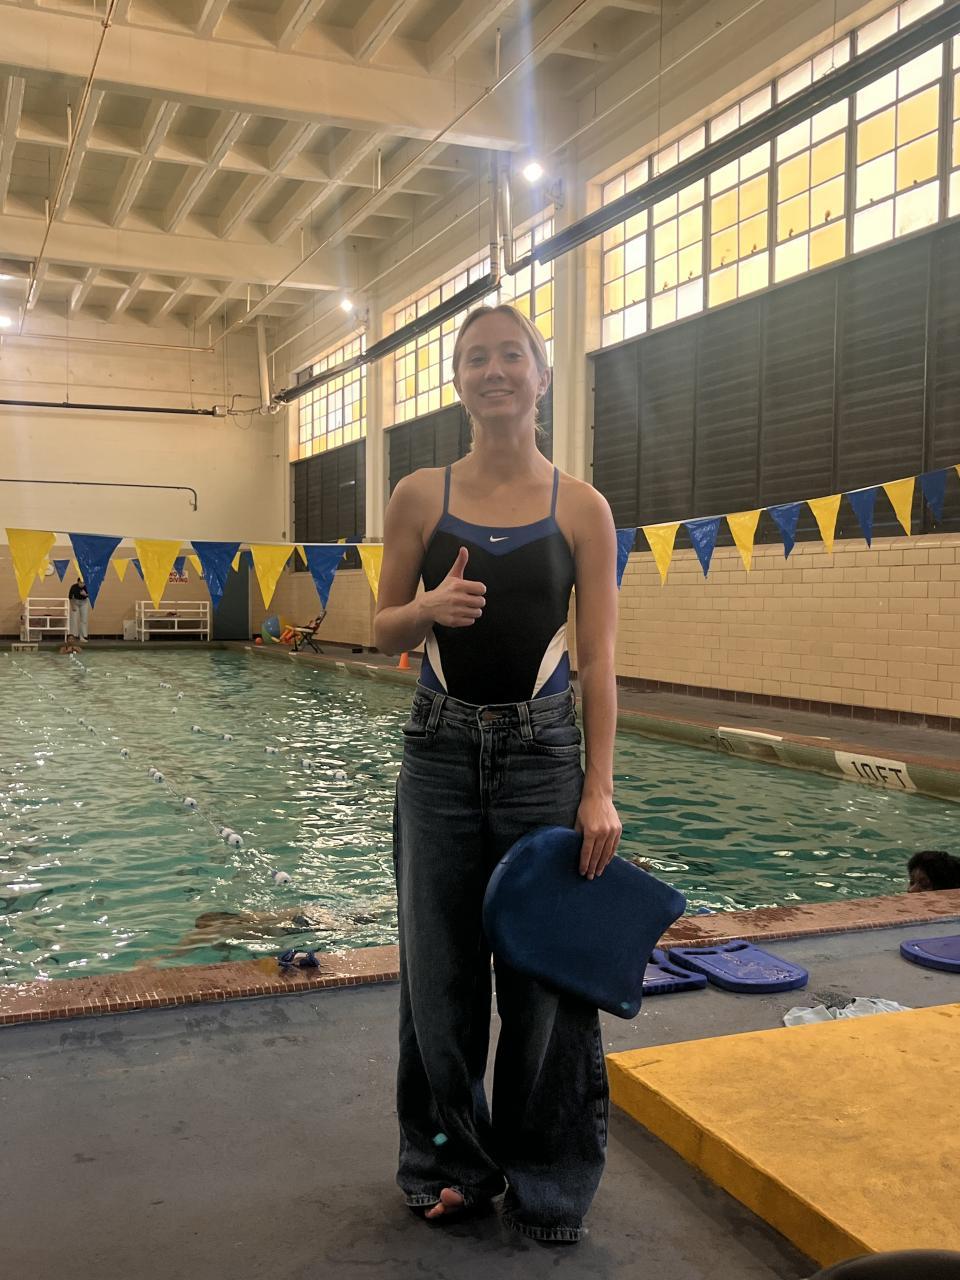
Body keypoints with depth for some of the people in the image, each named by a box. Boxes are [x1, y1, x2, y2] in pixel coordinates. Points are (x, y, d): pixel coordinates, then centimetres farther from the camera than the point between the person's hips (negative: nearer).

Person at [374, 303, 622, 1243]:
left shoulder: (582, 509, -2)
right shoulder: (421, 497, 2)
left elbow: (597, 663, -4)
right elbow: (383, 630, 7)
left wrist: (600, 792, -10)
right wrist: (429, 608, -16)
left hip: (543, 755, -1)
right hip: (439, 752, 2)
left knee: (544, 971, 7)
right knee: (438, 973, 11)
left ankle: (545, 1182, 29)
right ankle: (451, 1161, 34)